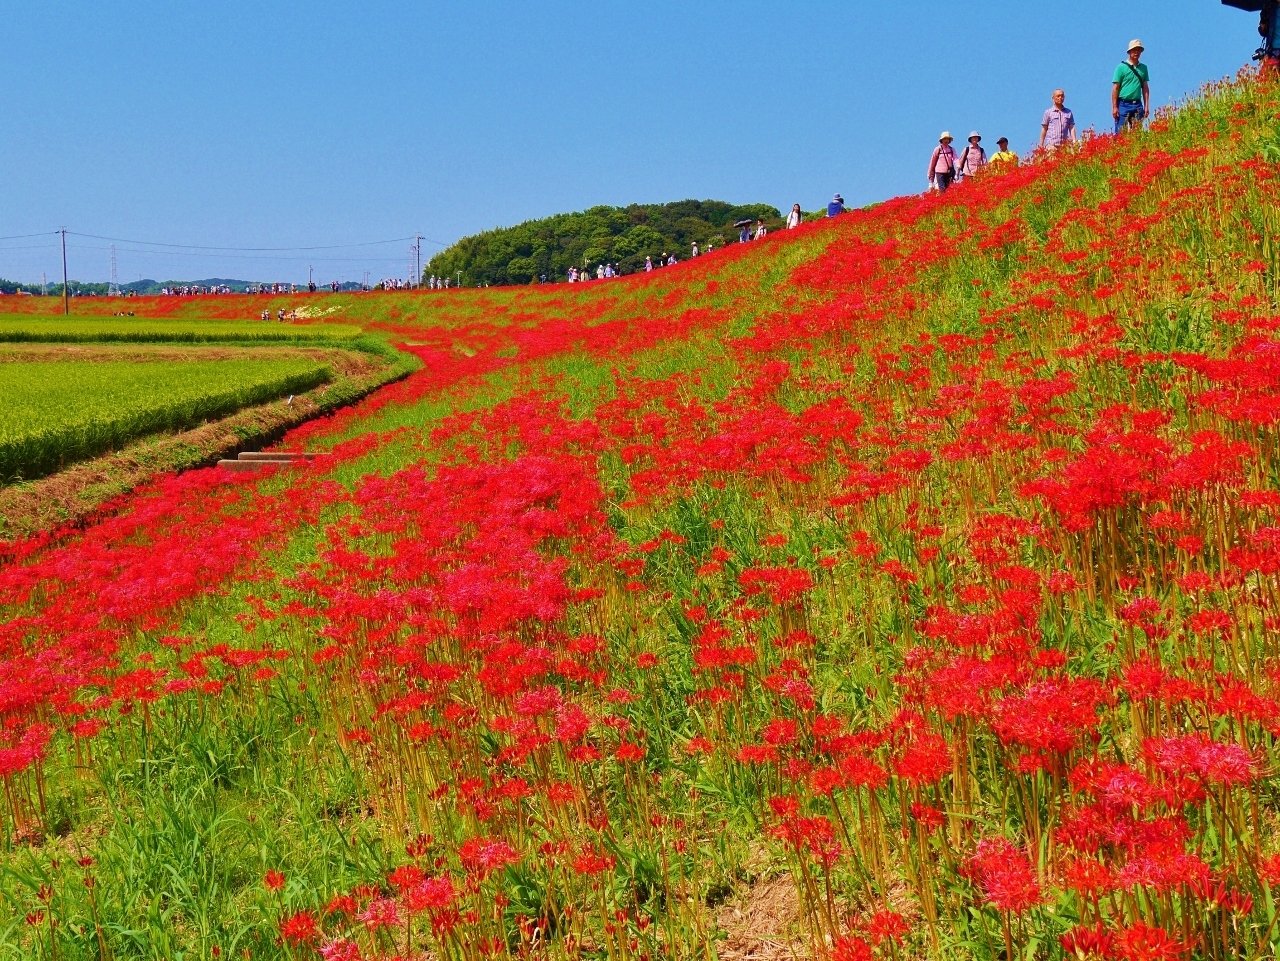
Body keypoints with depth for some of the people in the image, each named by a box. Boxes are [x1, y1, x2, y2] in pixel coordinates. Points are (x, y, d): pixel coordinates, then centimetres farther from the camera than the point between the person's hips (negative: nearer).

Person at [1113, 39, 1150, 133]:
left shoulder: (1143, 68, 13)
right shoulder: (1121, 67, -1)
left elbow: (1145, 88, 15)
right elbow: (1115, 88, -4)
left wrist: (1146, 106, 7)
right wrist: (1114, 107, -11)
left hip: (1138, 104, 5)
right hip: (1124, 104, -4)